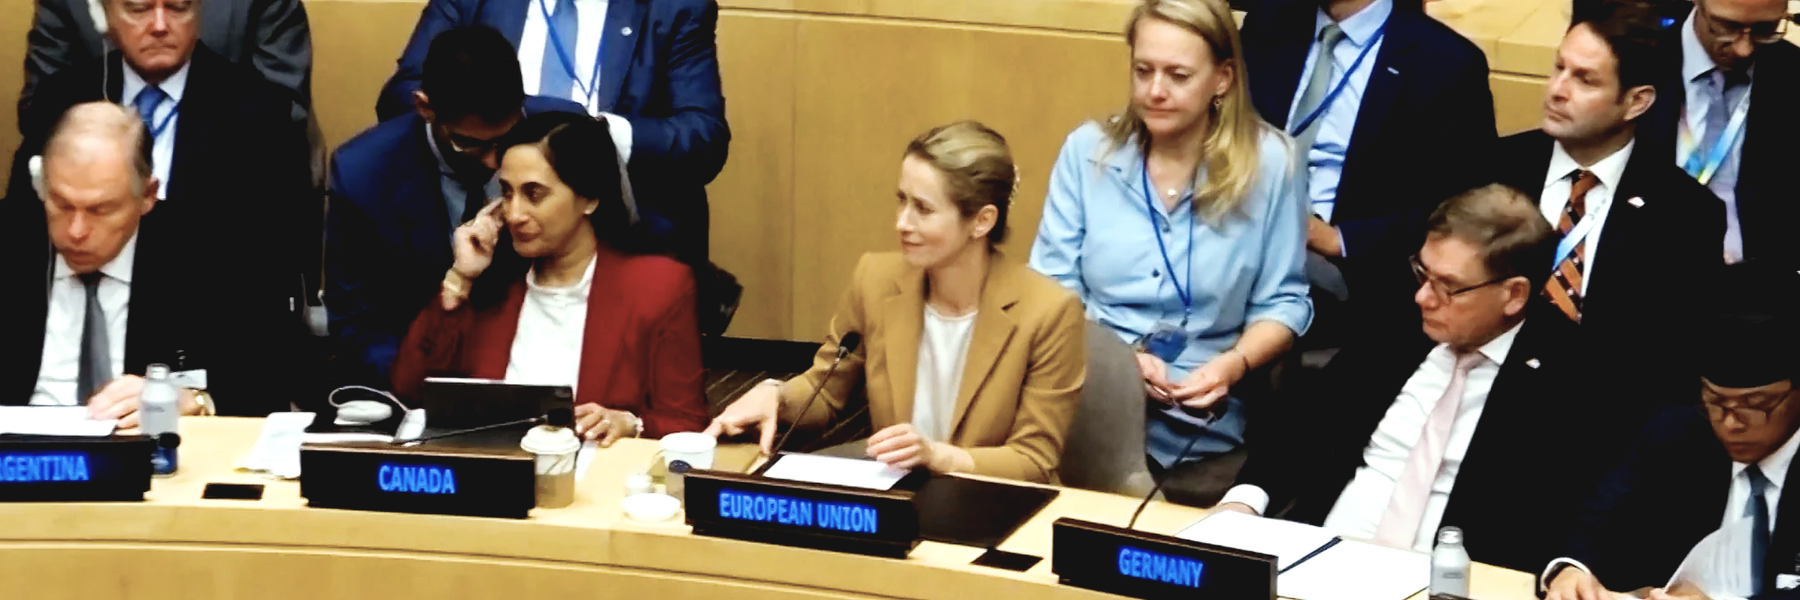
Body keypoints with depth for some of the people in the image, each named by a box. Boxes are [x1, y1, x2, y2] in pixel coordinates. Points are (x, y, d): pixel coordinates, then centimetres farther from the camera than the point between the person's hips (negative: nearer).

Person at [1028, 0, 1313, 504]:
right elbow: (1051, 286, 4)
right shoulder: (1088, 151, 5)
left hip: (1198, 428, 0)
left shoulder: (1266, 163, 1)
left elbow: (1282, 302, 5)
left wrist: (1234, 364, -15)